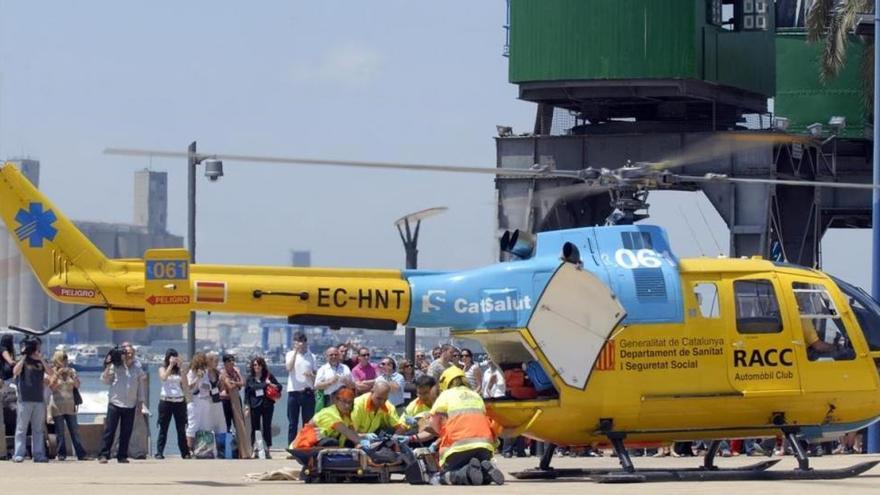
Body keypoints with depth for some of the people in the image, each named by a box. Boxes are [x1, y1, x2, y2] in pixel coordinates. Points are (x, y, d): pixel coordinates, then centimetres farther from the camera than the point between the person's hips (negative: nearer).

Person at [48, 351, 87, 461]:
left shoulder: (71, 371, 10)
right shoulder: (53, 372, 2)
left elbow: (77, 385, 3)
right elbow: (51, 385, -11)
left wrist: (72, 375, -12)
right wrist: (57, 374, -18)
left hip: (69, 406, 2)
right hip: (57, 406, -2)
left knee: (74, 431, 1)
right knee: (60, 432, 0)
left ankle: (81, 454, 0)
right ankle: (61, 454, 6)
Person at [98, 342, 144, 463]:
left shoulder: (138, 368, 7)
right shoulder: (115, 366, -1)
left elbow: (141, 386, 13)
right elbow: (105, 380, -1)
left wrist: (140, 401, 11)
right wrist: (108, 366, -11)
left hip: (130, 406, 3)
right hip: (115, 403, -3)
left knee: (126, 433, 5)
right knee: (109, 430, -6)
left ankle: (122, 456, 12)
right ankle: (103, 455, -5)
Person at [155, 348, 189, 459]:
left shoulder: (179, 370, 11)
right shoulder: (163, 368, 6)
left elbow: (185, 384, -1)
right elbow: (163, 377, -14)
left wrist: (180, 367, -4)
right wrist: (171, 365, -12)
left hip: (179, 400, 2)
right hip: (166, 400, -2)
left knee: (181, 428, 4)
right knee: (163, 428, -2)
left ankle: (185, 452, 8)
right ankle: (159, 452, -2)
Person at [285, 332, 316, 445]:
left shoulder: (311, 357, 9)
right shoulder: (290, 355, 4)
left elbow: (316, 376, 11)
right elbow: (289, 367, -15)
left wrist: (311, 375, -12)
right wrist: (296, 351, -16)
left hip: (308, 392, 1)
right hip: (294, 393, -1)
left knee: (308, 423, 2)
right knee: (292, 423, 1)